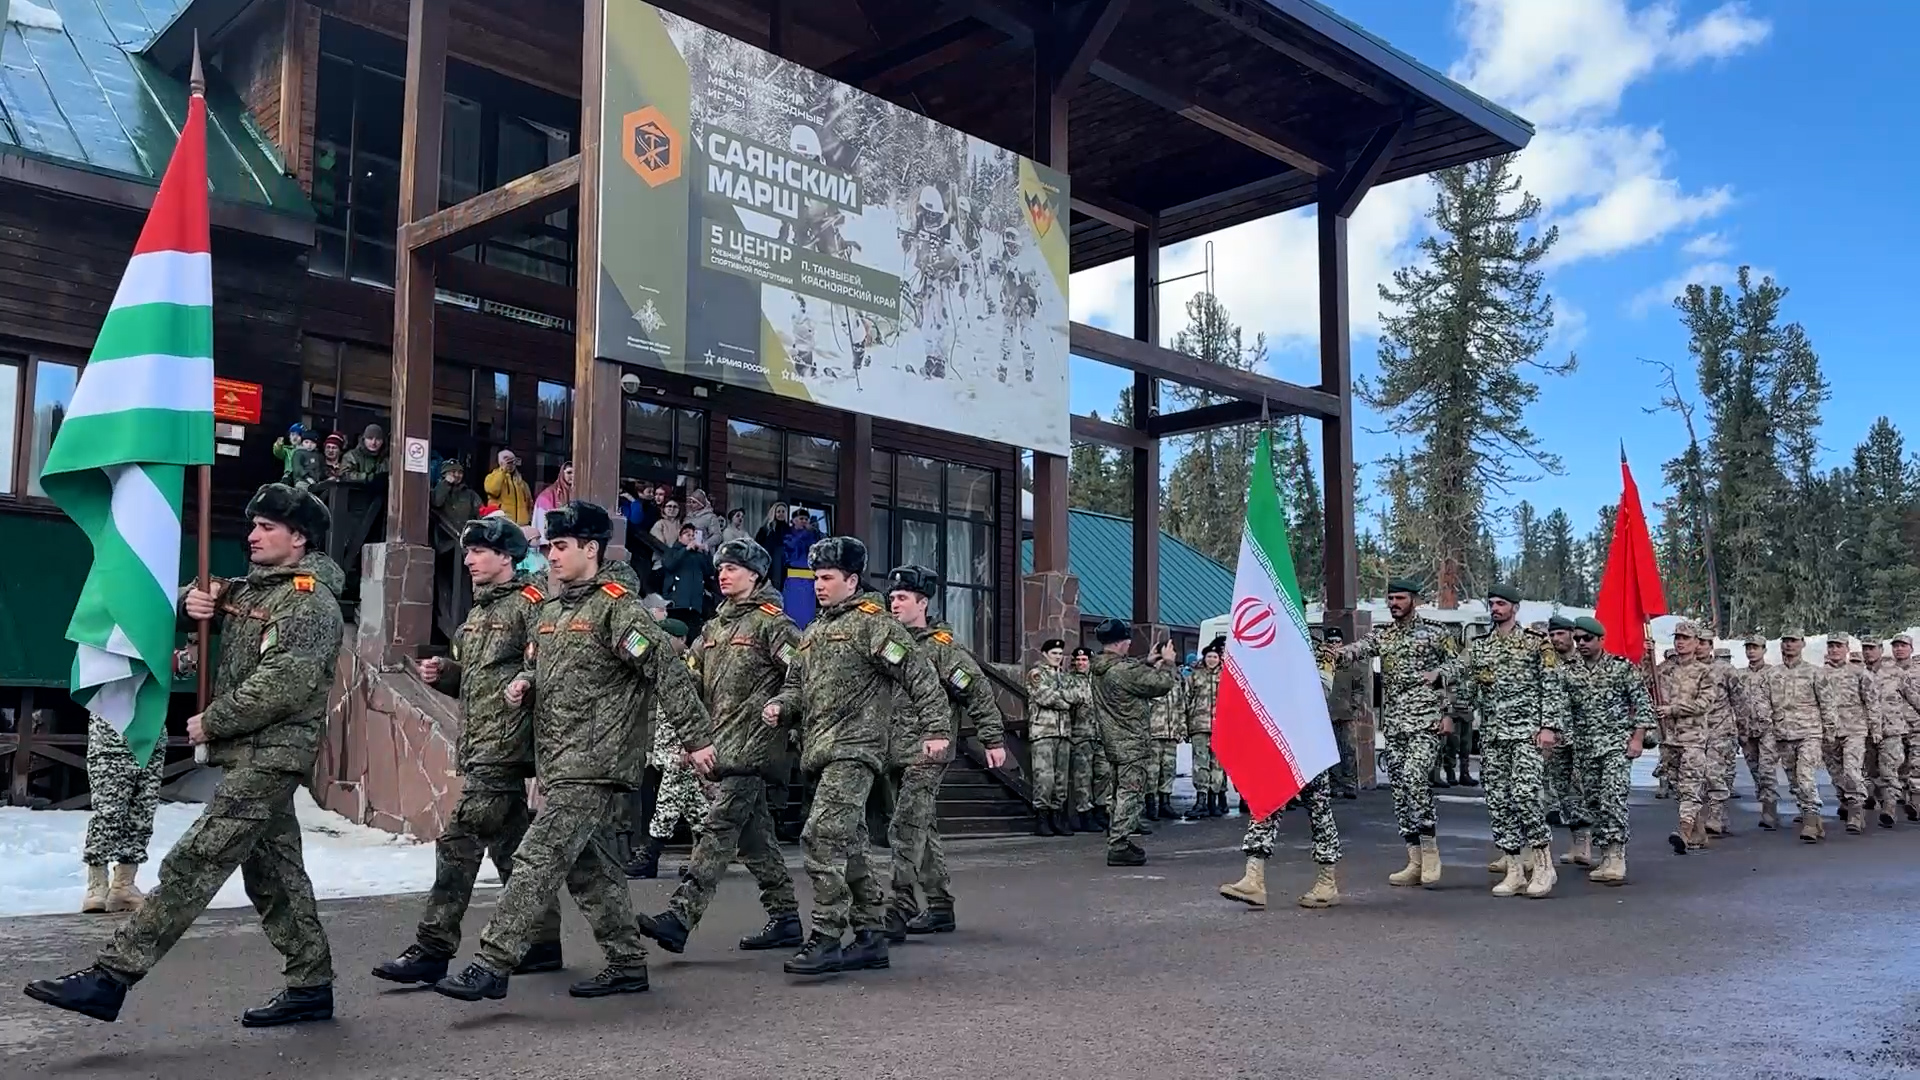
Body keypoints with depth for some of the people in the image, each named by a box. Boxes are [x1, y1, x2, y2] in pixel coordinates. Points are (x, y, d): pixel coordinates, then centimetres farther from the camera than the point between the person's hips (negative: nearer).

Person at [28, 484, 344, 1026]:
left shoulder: (310, 600, -12)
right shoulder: (252, 588, 17)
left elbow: (281, 686, -21)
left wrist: (211, 723, -12)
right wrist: (194, 602, -3)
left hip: (269, 756, -10)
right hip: (253, 755, 10)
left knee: (194, 863, -12)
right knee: (274, 871, 12)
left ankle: (112, 976, -12)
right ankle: (311, 985, 18)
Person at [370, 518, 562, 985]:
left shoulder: (528, 603, -8)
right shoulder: (478, 611, 20)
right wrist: (442, 674, 10)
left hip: (504, 747, -9)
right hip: (478, 748, 9)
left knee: (459, 843, -10)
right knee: (512, 845, 12)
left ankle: (433, 949, -5)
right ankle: (543, 943, 19)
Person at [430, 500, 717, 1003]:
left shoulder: (615, 605, -10)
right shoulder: (550, 609, 17)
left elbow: (666, 670, -14)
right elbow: (541, 664, 31)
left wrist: (696, 737, -15)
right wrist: (523, 681, 7)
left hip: (593, 762, -9)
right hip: (559, 763, 9)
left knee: (539, 860, -13)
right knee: (590, 867, 13)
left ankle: (493, 964, -11)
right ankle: (628, 963, 22)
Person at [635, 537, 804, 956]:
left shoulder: (770, 621, -5)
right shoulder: (714, 627, 20)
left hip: (752, 745, -9)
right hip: (722, 745, 9)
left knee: (718, 829, -14)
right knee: (754, 835, 11)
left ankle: (679, 917, -19)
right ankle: (785, 919, 18)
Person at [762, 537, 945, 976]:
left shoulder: (871, 622, -5)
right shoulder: (813, 632, 20)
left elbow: (919, 674, -10)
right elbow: (797, 684, 25)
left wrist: (937, 729, -16)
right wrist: (780, 706, 2)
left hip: (854, 748, -9)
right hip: (820, 751, 9)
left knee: (822, 837, -18)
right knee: (848, 846, 11)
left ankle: (827, 939, -14)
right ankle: (871, 937, 18)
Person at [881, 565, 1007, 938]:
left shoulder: (942, 647, -7)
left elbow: (978, 691, -8)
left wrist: (993, 740, -10)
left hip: (927, 753, -8)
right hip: (896, 753, 8)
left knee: (905, 830, -14)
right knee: (922, 831, 13)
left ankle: (899, 911, -14)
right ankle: (940, 907, 22)